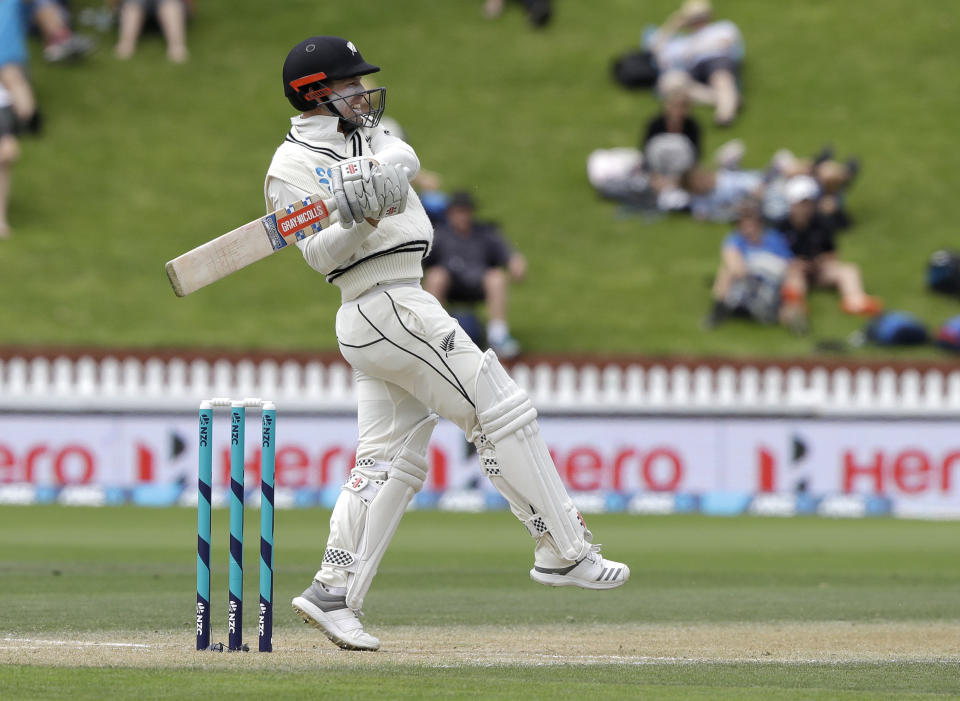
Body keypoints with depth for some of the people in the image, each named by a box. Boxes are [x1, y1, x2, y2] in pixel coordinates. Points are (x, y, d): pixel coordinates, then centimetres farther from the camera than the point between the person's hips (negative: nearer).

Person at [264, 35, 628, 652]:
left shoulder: (369, 135, 18)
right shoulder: (292, 165, -4)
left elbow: (404, 160, -4)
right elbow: (321, 256, -13)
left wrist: (374, 180, -26)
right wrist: (359, 220, -32)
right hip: (386, 306, -9)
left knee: (390, 461, 6)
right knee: (502, 412, -6)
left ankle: (333, 593, 2)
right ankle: (563, 551, -4)